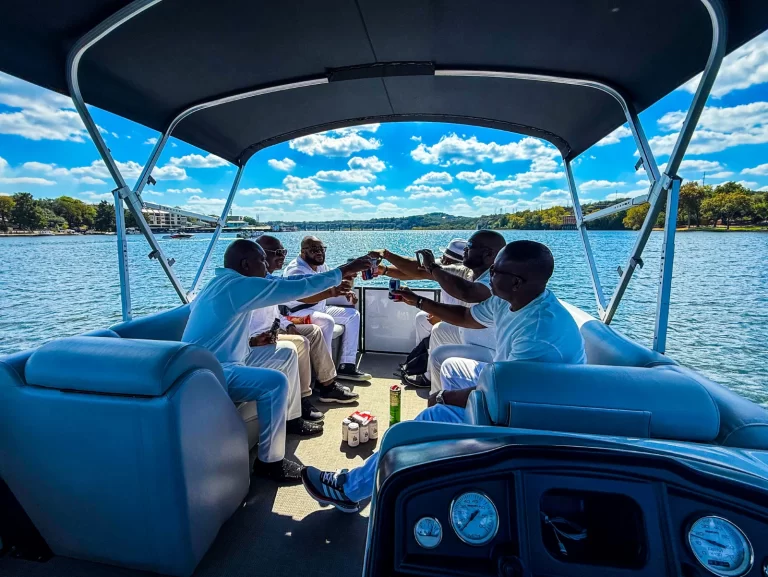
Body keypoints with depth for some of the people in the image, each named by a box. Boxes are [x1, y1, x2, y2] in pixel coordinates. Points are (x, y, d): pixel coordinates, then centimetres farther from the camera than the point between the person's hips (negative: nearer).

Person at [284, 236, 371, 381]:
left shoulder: (321, 265, 6)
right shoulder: (295, 269, -22)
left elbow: (330, 285, 18)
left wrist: (346, 291, -7)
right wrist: (332, 292, -57)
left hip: (319, 309, 9)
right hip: (298, 312, -9)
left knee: (353, 314, 0)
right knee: (327, 321, -35)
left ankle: (346, 366, -4)